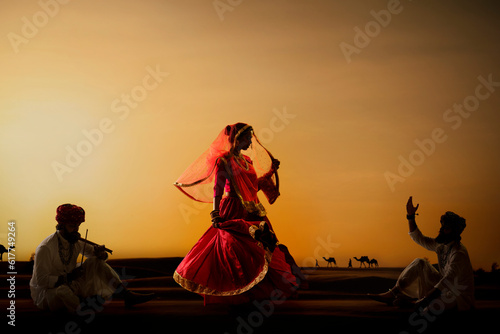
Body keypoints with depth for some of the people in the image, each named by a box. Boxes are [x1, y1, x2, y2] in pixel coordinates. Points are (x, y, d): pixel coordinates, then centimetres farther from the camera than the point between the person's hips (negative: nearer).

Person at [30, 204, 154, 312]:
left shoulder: (76, 242, -1)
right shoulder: (45, 248, -23)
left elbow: (92, 252, 11)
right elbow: (41, 280, -25)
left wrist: (99, 253, -14)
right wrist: (68, 277, -32)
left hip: (68, 285, 7)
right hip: (45, 293, -7)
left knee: (95, 262, -4)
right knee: (62, 291, -43)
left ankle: (127, 296, -10)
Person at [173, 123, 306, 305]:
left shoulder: (247, 160, 16)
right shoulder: (224, 161, -6)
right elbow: (218, 188, -14)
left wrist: (271, 171, 17)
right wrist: (215, 212, -24)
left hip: (252, 213, 8)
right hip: (233, 212, -8)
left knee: (266, 250, 5)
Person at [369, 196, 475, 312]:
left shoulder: (459, 254, -24)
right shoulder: (441, 245, 4)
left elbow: (447, 282, -31)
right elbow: (419, 238, 17)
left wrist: (423, 301, -35)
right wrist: (411, 217, 4)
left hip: (459, 296, -9)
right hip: (445, 288, 9)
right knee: (420, 263, 0)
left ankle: (408, 301, -7)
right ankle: (393, 293, -4)